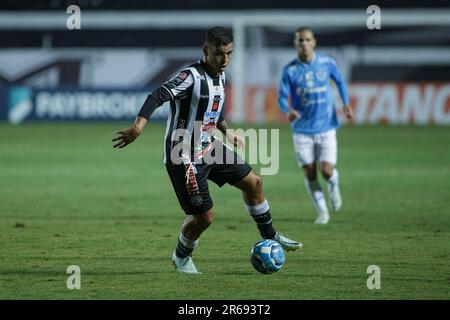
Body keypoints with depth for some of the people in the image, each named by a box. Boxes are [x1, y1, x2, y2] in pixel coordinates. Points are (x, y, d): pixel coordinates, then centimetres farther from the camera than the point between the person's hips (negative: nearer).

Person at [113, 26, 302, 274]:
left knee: (253, 182, 13)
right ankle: (181, 258, 25)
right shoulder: (192, 76, -23)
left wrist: (226, 131, 30)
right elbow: (157, 97, -36)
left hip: (208, 148, 9)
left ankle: (269, 237, 33)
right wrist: (138, 127, -50)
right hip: (185, 158, -9)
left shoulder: (220, 76, 4)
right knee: (204, 216, -4)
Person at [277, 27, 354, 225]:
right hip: (302, 130, 0)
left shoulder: (327, 63, -3)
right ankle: (322, 212, 18)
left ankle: (333, 187, 27)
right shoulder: (290, 70, -7)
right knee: (310, 174, 0)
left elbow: (339, 81, 14)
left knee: (327, 171, -10)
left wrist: (346, 104, 1)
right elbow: (282, 97, -5)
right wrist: (288, 110, -28)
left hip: (326, 128, 0)